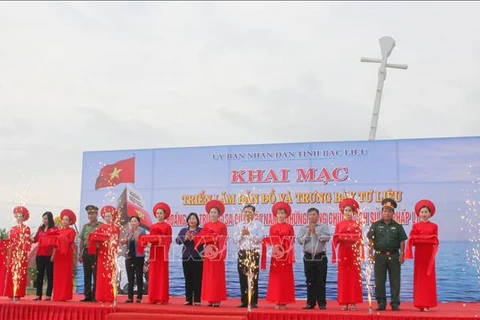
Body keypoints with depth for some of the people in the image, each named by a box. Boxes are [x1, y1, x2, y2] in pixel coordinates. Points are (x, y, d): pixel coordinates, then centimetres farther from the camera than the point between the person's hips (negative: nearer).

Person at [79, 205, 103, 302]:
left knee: (96, 275, -4)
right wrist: (80, 253, 9)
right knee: (87, 275, 7)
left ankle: (95, 296, 1)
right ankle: (87, 295, 13)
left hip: (97, 252, -5)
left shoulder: (101, 226, -1)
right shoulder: (85, 226, 14)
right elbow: (82, 240, 15)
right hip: (86, 252, 5)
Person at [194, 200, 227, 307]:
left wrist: (222, 254, -13)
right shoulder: (206, 225, 12)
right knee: (208, 276, 4)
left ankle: (217, 300, 1)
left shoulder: (222, 226, 0)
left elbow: (223, 241, -4)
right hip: (208, 253, 4)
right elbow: (202, 237, 2)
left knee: (217, 276, -2)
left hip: (217, 253, -4)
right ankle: (210, 299, 9)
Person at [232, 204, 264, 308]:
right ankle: (244, 301, 11)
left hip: (254, 253, -4)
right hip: (242, 253, 4)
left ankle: (253, 302, -1)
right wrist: (241, 234, -11)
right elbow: (235, 239, 6)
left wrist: (249, 234, -19)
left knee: (253, 278, -6)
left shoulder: (258, 224, 2)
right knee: (242, 278, 4)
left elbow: (260, 238, -10)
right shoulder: (239, 225, 12)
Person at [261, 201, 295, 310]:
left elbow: (292, 241, 2)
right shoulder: (272, 228, 10)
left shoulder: (289, 227, 5)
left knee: (286, 278, -1)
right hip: (275, 254, 1)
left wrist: (288, 241, -17)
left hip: (286, 255, -1)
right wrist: (265, 240, -13)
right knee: (275, 278, 0)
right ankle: (277, 301, 5)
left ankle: (284, 301, 4)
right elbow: (269, 241, 7)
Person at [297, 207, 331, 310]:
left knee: (321, 281, 0)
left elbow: (327, 238, -10)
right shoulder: (303, 228, 9)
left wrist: (316, 232, -12)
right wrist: (308, 233, -9)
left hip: (321, 257, -2)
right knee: (310, 281, 5)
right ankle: (310, 303, 11)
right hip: (308, 257, 2)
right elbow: (300, 241, -1)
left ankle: (322, 303, 6)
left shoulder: (323, 226, 5)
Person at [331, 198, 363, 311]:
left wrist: (361, 255, -7)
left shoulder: (357, 225, 5)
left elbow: (360, 240, 1)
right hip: (343, 253, 1)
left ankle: (353, 302, 4)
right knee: (343, 277, 1)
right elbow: (335, 240, 2)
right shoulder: (339, 225, 7)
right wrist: (334, 255, -5)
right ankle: (344, 302, 5)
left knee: (354, 277, -1)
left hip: (354, 253, -1)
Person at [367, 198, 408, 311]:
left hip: (394, 256, 0)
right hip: (380, 256, 0)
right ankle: (381, 303, 12)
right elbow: (371, 240, 4)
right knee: (379, 281, 3)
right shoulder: (375, 225, 7)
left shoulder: (397, 226, 8)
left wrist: (402, 255, -2)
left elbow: (402, 241, 6)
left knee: (395, 281, 1)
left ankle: (395, 303, 7)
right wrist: (371, 254, -3)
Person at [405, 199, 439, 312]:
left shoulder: (434, 226, 7)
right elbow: (412, 240, -2)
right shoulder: (415, 226, 5)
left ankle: (427, 303, 7)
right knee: (419, 277, 1)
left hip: (429, 253, 1)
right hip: (419, 253, 0)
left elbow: (435, 242, 3)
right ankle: (420, 303, 6)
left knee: (429, 277, 2)